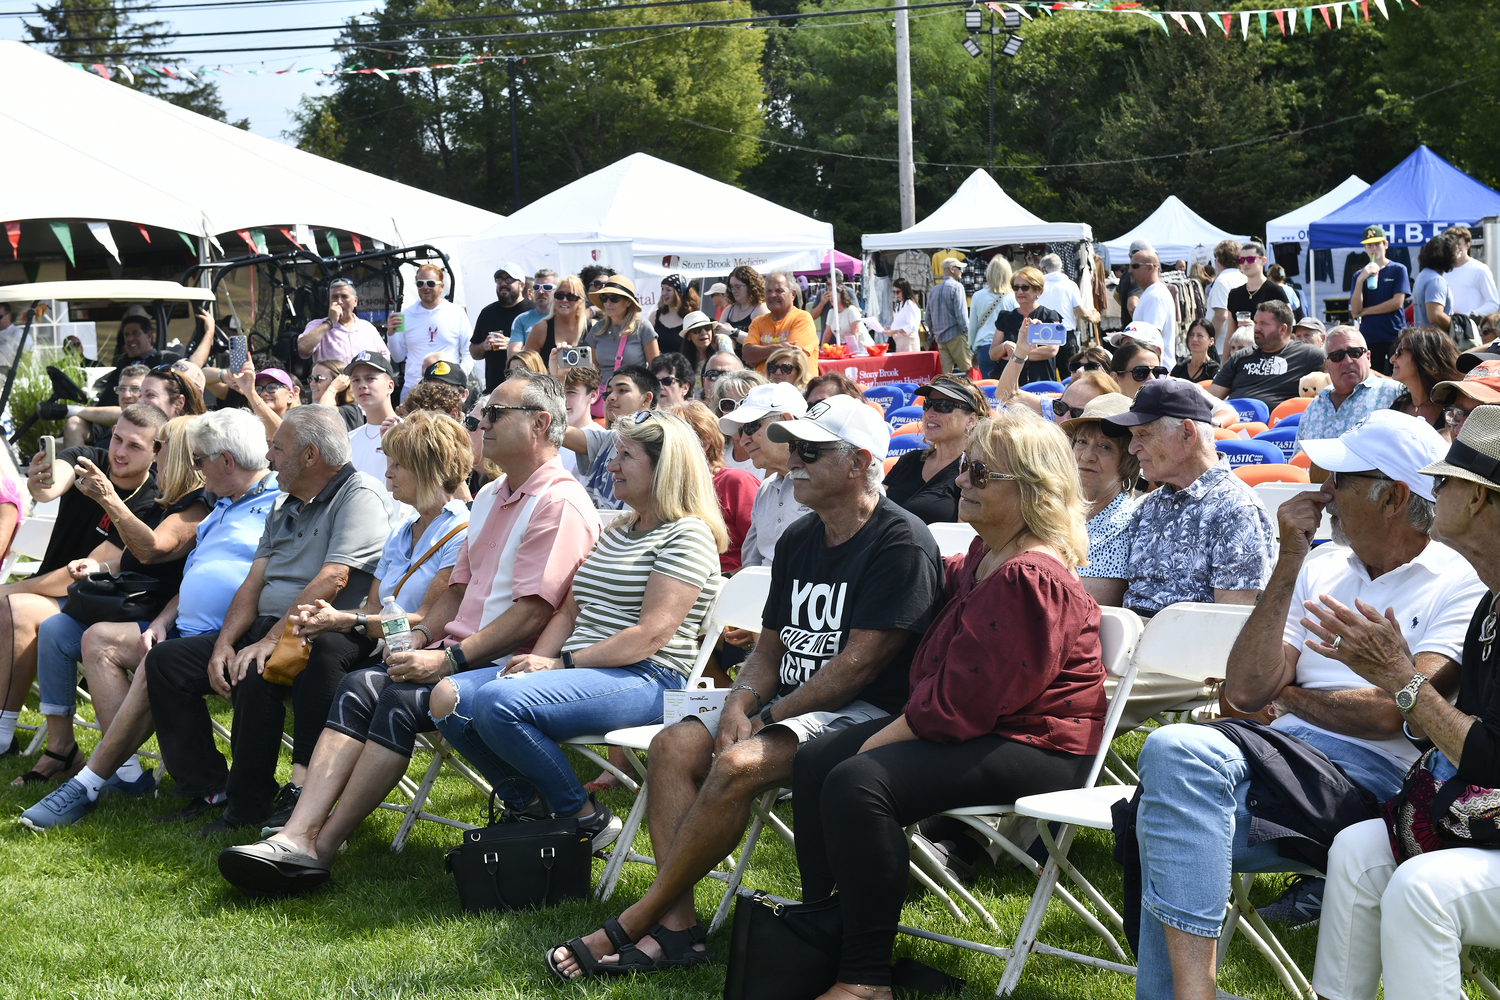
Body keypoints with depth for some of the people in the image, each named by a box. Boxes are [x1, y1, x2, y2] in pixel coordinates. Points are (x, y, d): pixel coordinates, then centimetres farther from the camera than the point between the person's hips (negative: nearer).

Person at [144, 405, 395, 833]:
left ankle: (248, 805, -21)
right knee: (165, 660, -2)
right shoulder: (285, 507, 21)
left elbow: (332, 580, -20)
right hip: (270, 629, 9)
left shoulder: (359, 496, -9)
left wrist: (272, 640, -24)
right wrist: (224, 643, -2)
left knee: (256, 673, -36)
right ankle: (207, 788, -4)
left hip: (323, 636, -9)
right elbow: (253, 584, 15)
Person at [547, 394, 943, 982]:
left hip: (867, 714, -9)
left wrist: (770, 717, -14)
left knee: (738, 764, -29)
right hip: (792, 708, 9)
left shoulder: (902, 544, -12)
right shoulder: (797, 542, 15)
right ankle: (676, 926, -18)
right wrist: (740, 706, -5)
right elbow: (769, 649, 17)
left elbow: (859, 663, -17)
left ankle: (634, 924, -21)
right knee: (675, 744, -11)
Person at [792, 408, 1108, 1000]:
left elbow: (970, 697, -24)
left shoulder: (1029, 578, -21)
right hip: (973, 725, 11)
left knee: (858, 783, -28)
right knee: (816, 763, 6)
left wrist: (890, 736, -15)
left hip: (1032, 746, -11)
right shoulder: (985, 557, 12)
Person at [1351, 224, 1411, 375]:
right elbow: (1355, 310, 0)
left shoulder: (1398, 270, 4)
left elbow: (1397, 302, -5)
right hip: (1369, 338, 2)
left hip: (1395, 336, -2)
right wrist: (1361, 280, -13)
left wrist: (1365, 311, -1)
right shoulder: (1359, 275, 11)